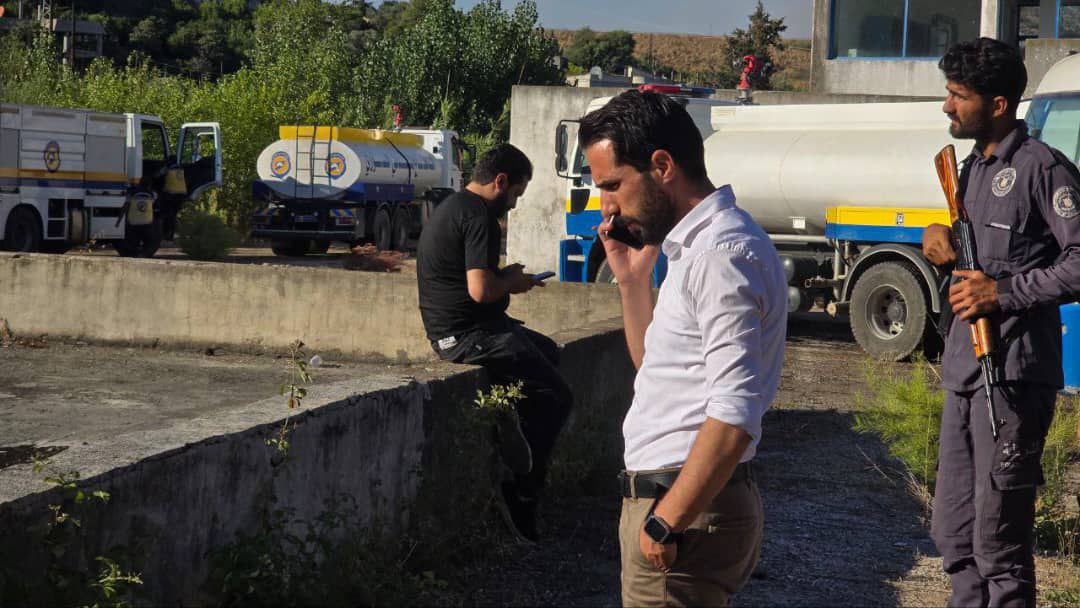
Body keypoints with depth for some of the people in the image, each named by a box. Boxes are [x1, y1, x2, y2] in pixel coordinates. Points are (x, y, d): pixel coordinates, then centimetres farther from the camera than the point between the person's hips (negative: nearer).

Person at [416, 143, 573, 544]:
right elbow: (480, 289, -26)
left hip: (449, 330, 11)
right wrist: (512, 282, -6)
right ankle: (521, 495, -6)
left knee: (548, 351, 27)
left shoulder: (451, 207, 16)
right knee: (555, 397, -9)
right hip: (469, 335, -11)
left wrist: (506, 277, 15)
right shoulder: (479, 216, -17)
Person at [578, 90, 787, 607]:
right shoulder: (693, 245, 15)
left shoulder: (723, 253, -17)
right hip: (670, 497, 10)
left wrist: (667, 521, -22)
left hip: (688, 512, -10)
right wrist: (632, 278, 15)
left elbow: (735, 415, -24)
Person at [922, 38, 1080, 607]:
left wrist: (1003, 292, -18)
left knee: (997, 543, -3)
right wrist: (938, 235, 7)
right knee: (953, 534, 14)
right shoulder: (972, 167, 18)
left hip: (1012, 374, -9)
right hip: (963, 369, 9)